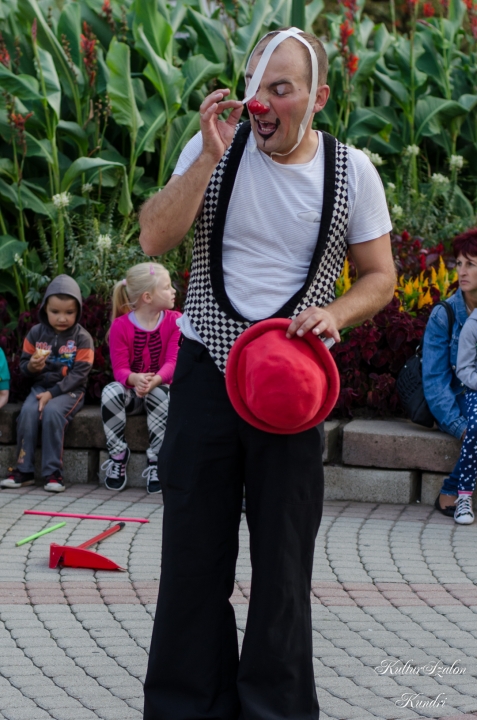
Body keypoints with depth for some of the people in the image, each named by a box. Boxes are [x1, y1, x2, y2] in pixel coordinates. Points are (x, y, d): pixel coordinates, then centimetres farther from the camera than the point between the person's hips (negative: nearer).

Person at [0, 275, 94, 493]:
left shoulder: (82, 338, -4)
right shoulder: (36, 333, 6)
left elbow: (79, 374, -11)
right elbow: (23, 363, 11)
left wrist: (53, 393, -20)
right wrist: (31, 367, -16)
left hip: (69, 390, -3)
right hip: (40, 386, 3)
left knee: (52, 411, -33)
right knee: (28, 411, -28)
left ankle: (53, 473, -25)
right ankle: (24, 470, -19)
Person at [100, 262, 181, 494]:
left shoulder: (174, 320, -4)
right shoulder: (121, 325, -7)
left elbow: (172, 361, -14)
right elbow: (120, 368, -12)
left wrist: (155, 380, -36)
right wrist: (135, 379, -38)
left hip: (159, 386, 0)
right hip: (131, 389, 0)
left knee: (160, 395, -35)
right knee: (110, 392, -32)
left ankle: (155, 463, -25)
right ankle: (118, 456, -15)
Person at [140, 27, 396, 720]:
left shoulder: (350, 170, -1)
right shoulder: (215, 148, -2)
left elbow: (381, 277, 6)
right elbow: (154, 239, -10)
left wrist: (333, 313, -14)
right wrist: (210, 156, -19)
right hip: (205, 369, 0)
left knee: (283, 558, 3)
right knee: (193, 549, 4)